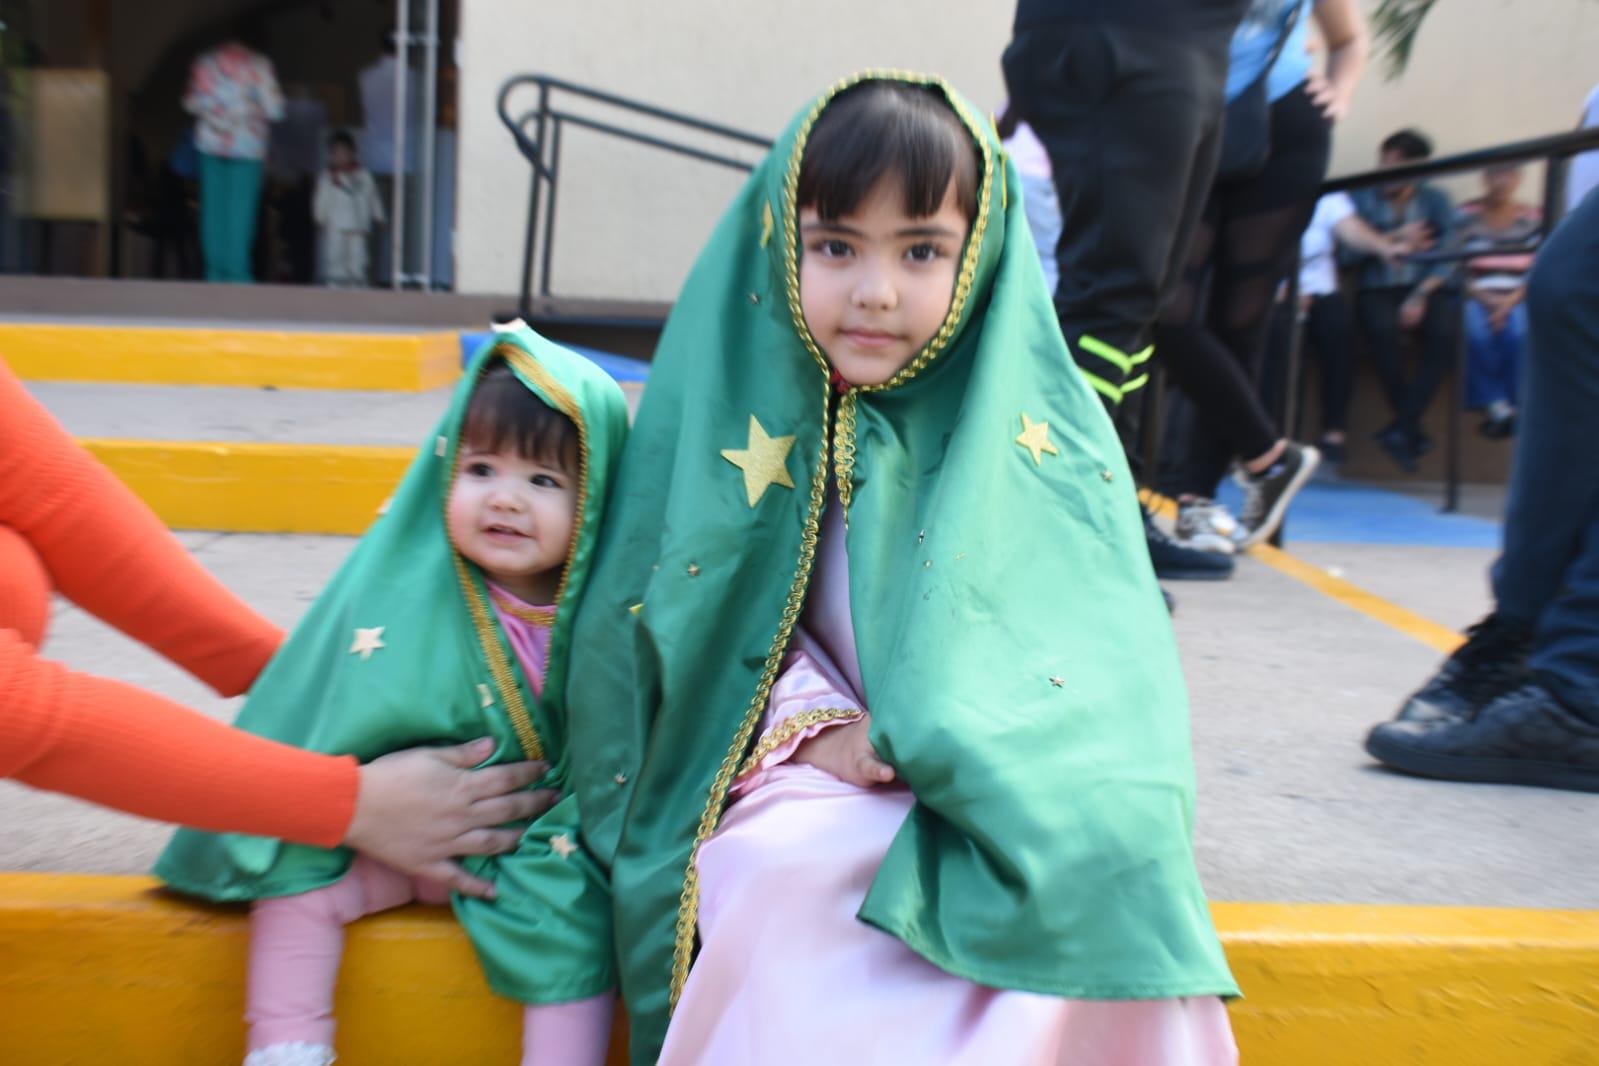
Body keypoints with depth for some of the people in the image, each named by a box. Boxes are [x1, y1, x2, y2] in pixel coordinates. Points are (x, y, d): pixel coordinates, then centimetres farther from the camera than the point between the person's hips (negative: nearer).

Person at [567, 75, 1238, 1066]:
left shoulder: (1032, 418, 0)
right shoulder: (747, 405, 0)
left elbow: (1086, 618, -1)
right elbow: (713, 612, 0)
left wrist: (959, 733, -17)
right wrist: (813, 724, -15)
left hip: (997, 773, 1)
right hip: (810, 768, 0)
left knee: (1091, 849, -26)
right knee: (792, 864, -31)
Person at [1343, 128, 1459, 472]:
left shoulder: (1434, 199, 14)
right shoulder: (1361, 197, 11)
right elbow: (1347, 254, -1)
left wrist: (1420, 295, -13)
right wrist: (1394, 240, -10)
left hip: (1429, 287, 1)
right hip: (1378, 289, -1)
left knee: (1445, 330, -32)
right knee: (1381, 328, -36)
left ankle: (1402, 426, -28)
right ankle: (1412, 430, -26)